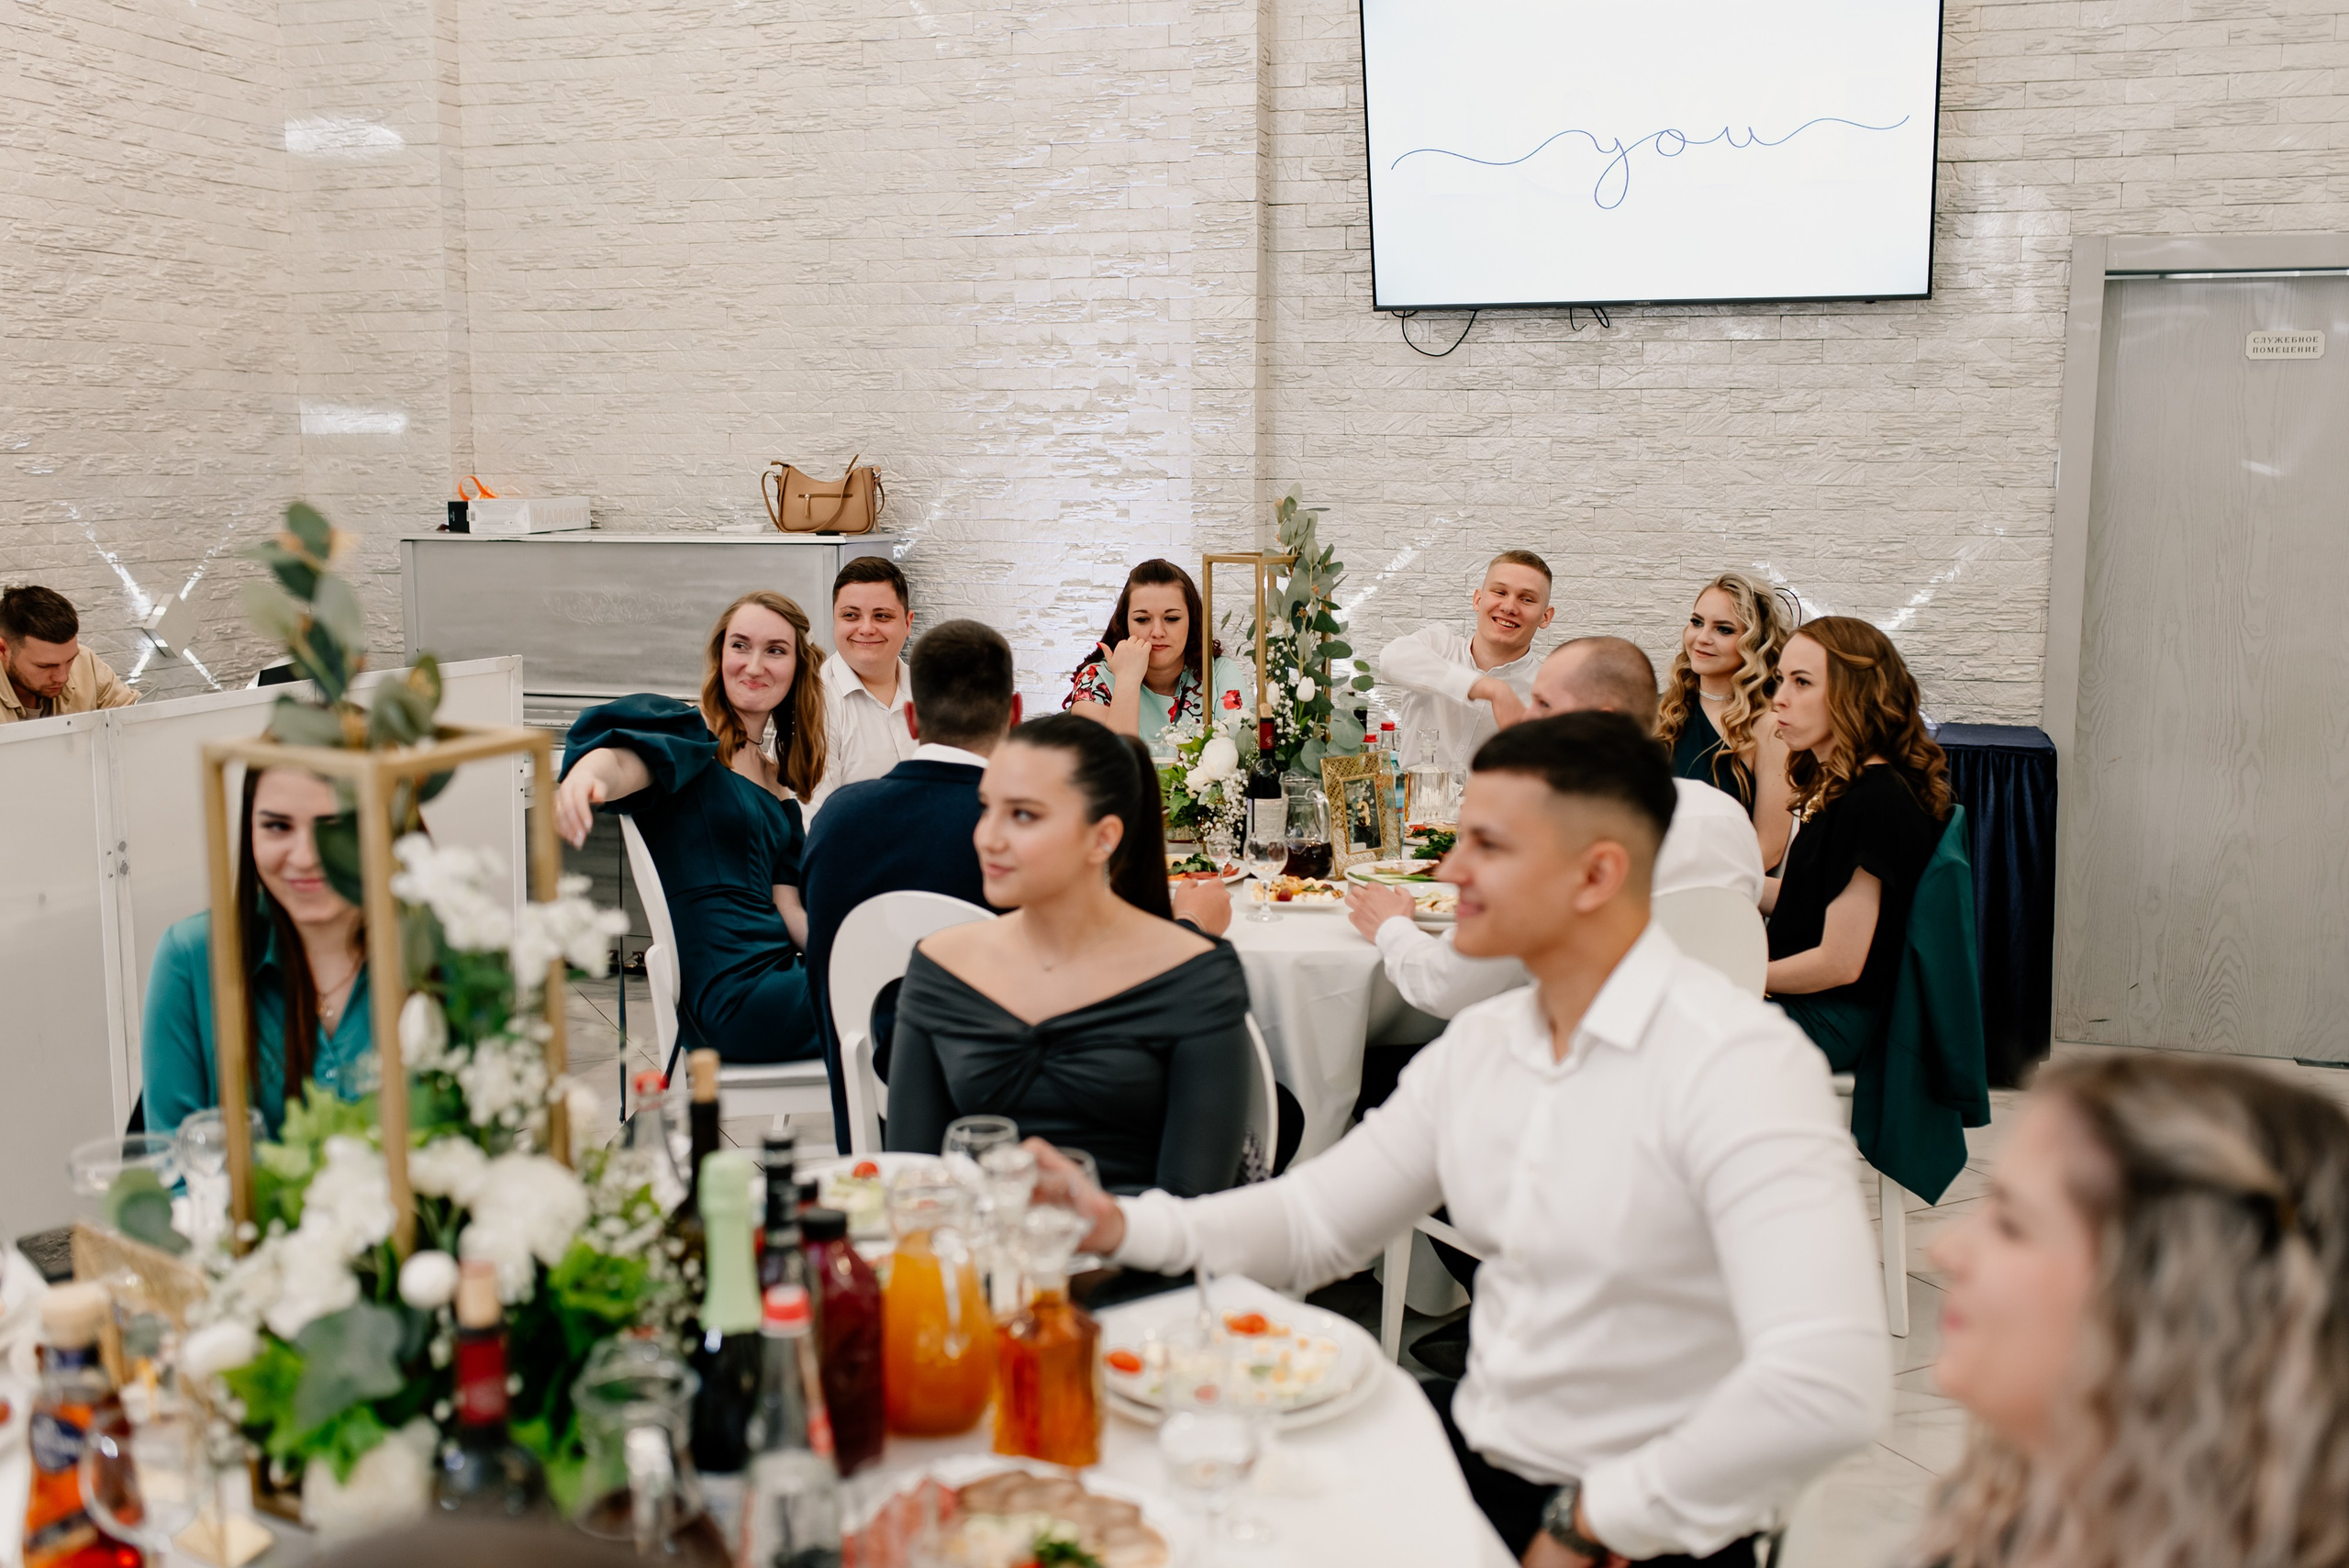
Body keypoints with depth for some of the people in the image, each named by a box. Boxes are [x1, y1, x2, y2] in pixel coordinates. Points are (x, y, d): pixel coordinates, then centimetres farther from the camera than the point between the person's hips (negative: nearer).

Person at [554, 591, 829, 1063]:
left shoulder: (777, 784, 19)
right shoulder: (686, 731, -2)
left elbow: (788, 908, 13)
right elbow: (623, 761, -26)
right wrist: (587, 777, -50)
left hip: (779, 972, 8)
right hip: (732, 1000, -8)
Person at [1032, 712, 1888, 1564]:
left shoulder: (1736, 1060, -21)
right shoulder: (1477, 1044, 4)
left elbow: (1827, 1385, -30)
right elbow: (1315, 1216, 10)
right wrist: (1120, 1222, -7)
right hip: (1473, 1447, 6)